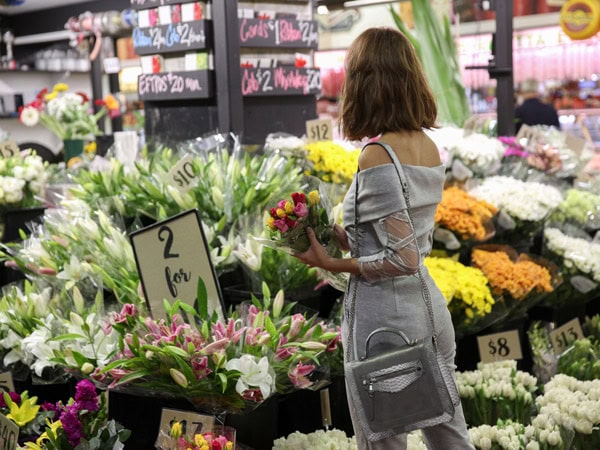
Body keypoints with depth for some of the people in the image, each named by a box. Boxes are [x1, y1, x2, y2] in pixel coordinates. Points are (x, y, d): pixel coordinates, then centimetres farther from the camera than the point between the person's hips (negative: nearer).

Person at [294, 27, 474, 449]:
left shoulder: (377, 156, -19)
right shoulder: (429, 148, 5)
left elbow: (402, 259, -21)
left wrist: (333, 264, -10)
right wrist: (339, 233, 10)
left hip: (386, 319, -8)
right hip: (430, 310, 8)